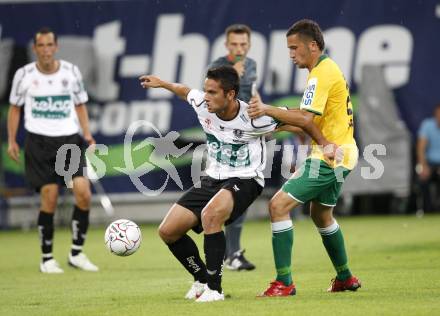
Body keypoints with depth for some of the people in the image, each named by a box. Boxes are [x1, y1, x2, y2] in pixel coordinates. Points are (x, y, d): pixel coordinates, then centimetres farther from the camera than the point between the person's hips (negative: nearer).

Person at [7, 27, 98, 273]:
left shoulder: (71, 72, 4)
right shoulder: (24, 75, 0)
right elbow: (15, 108, 11)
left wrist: (87, 135, 4)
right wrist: (11, 140, 5)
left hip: (70, 139, 2)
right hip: (39, 142, -2)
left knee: (83, 193, -11)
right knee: (49, 199, -6)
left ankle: (77, 253, 4)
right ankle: (47, 258, 8)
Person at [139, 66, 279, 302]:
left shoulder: (253, 118, -23)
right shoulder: (203, 105, -9)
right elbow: (186, 92, 16)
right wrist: (162, 83, 27)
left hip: (245, 181, -7)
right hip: (212, 178, 7)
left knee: (210, 215, -37)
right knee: (167, 231, -2)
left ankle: (214, 288, -25)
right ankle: (201, 280, 22)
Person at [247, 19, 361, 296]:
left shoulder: (322, 73, -16)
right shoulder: (328, 69, 16)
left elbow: (305, 119, -25)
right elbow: (310, 120, 15)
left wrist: (268, 110, -18)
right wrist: (276, 123, 3)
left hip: (329, 156, -11)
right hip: (340, 153, 11)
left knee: (279, 205, -14)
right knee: (322, 215, 27)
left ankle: (284, 283, -15)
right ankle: (346, 278, 39)